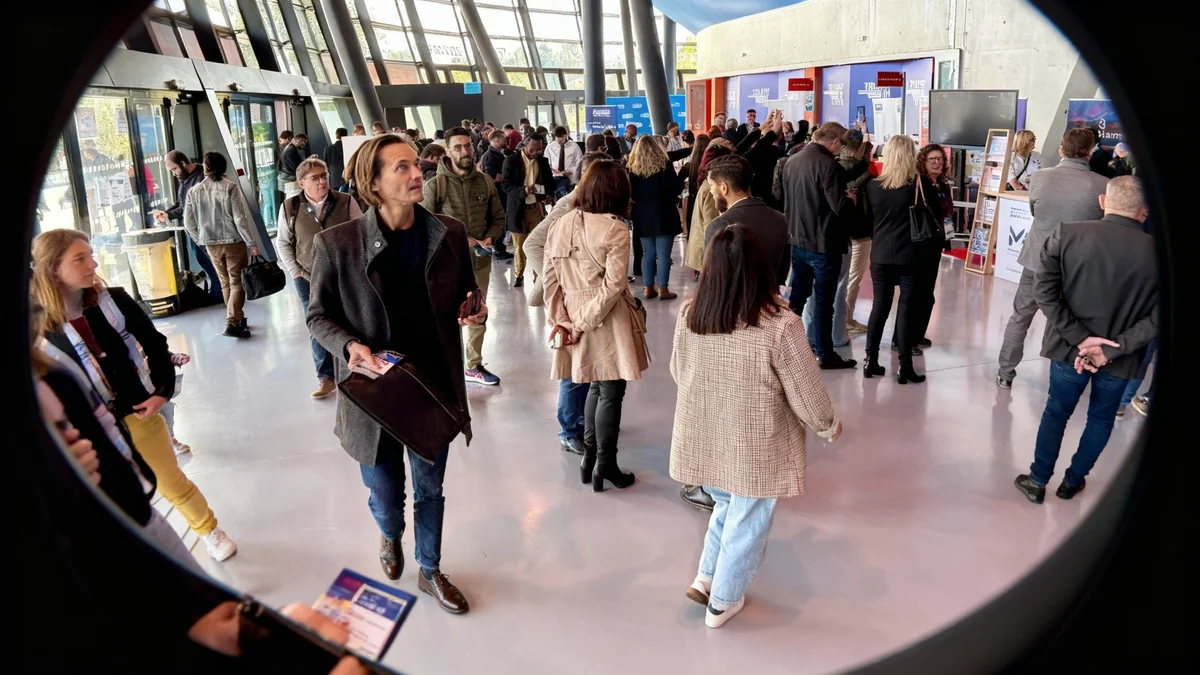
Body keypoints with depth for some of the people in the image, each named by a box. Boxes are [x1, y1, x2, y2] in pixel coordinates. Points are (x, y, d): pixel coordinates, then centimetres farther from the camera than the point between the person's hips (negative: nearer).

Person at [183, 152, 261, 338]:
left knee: (225, 283, 16)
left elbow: (188, 223, 3)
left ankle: (237, 319, 25)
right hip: (233, 241, -4)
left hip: (211, 244, 4)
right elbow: (240, 218, -15)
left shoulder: (194, 191, 1)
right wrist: (252, 243, -9)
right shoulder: (230, 187, -11)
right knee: (237, 282, -1)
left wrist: (202, 240, 17)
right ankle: (232, 323, -12)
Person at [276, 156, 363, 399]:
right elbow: (283, 242, 7)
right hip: (309, 279, 1)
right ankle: (326, 378, 17)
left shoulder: (346, 202, -4)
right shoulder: (289, 207, -2)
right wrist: (295, 271, 0)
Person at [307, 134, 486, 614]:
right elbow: (319, 316, -3)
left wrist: (474, 312, -14)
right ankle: (390, 537, 55)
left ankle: (430, 571, 44)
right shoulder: (336, 244, -14)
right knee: (384, 492, 18)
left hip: (434, 386, 2)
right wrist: (349, 345, -23)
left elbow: (467, 296, 9)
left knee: (430, 489, 18)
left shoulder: (449, 234, -6)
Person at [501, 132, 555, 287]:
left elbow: (550, 182, 17)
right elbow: (505, 184, -10)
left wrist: (549, 195, -4)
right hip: (518, 208, -2)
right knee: (519, 245, 7)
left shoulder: (543, 161, 8)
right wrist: (523, 190, -26)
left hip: (536, 207, 2)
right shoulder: (512, 160, -5)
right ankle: (519, 275, 21)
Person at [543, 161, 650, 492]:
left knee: (596, 386, 22)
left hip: (574, 316, 6)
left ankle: (590, 457, 29)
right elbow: (613, 286, -20)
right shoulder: (616, 229, -14)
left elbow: (551, 278, 1)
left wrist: (560, 319, 3)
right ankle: (605, 466, 19)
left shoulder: (561, 224, 2)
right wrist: (585, 323, -14)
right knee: (611, 391, 8)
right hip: (606, 322, -6)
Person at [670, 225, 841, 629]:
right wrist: (829, 426, 6)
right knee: (746, 523, 18)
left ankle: (705, 578, 32)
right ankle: (723, 602, 34)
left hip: (703, 441, 4)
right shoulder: (780, 326, -25)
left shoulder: (689, 315, -11)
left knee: (725, 507, 29)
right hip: (755, 450, -4)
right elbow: (807, 394, -15)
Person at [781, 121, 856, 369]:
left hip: (798, 240, 7)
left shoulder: (792, 161, 6)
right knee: (824, 301, 1)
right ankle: (825, 354, 9)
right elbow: (840, 207, -21)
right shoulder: (829, 165, -19)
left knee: (797, 295, 16)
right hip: (824, 244, -7)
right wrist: (851, 199, -1)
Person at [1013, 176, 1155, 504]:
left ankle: (1037, 481, 29)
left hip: (1069, 348, 0)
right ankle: (1072, 481, 37)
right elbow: (1157, 316, -15)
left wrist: (1079, 338, -14)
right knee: (1101, 418, 22)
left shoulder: (1066, 234, -14)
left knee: (1056, 412, 19)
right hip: (1120, 355, 0)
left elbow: (1044, 290, -16)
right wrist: (1112, 349, -14)